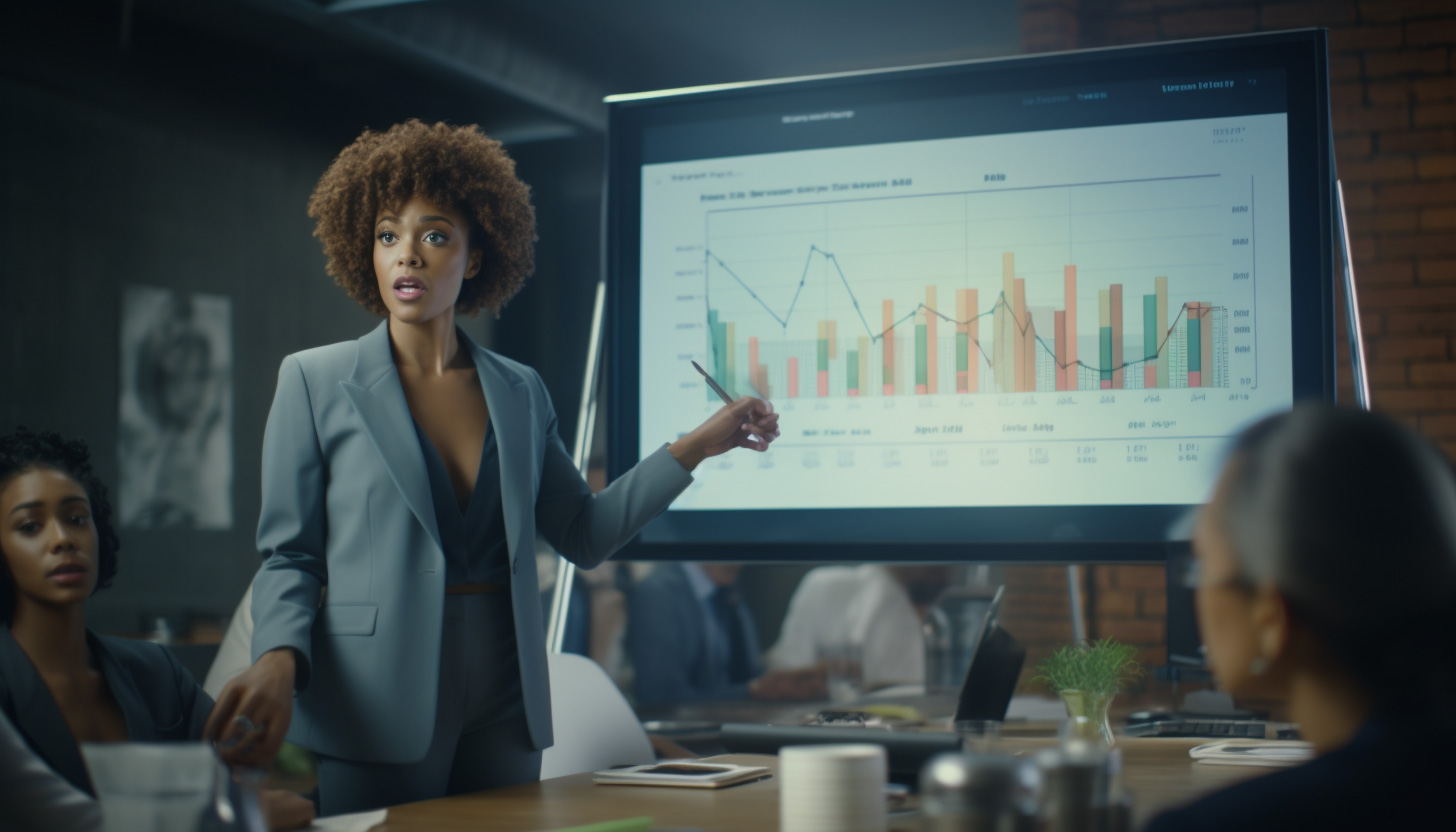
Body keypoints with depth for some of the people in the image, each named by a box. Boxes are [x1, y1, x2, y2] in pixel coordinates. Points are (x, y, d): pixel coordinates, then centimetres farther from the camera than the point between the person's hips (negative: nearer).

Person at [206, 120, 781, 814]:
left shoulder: (521, 393, 10)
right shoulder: (315, 382, 0)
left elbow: (585, 534, 14)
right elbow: (288, 554, 0)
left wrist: (698, 445, 8)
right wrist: (278, 658, -19)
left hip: (503, 713, 4)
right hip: (377, 716, -3)